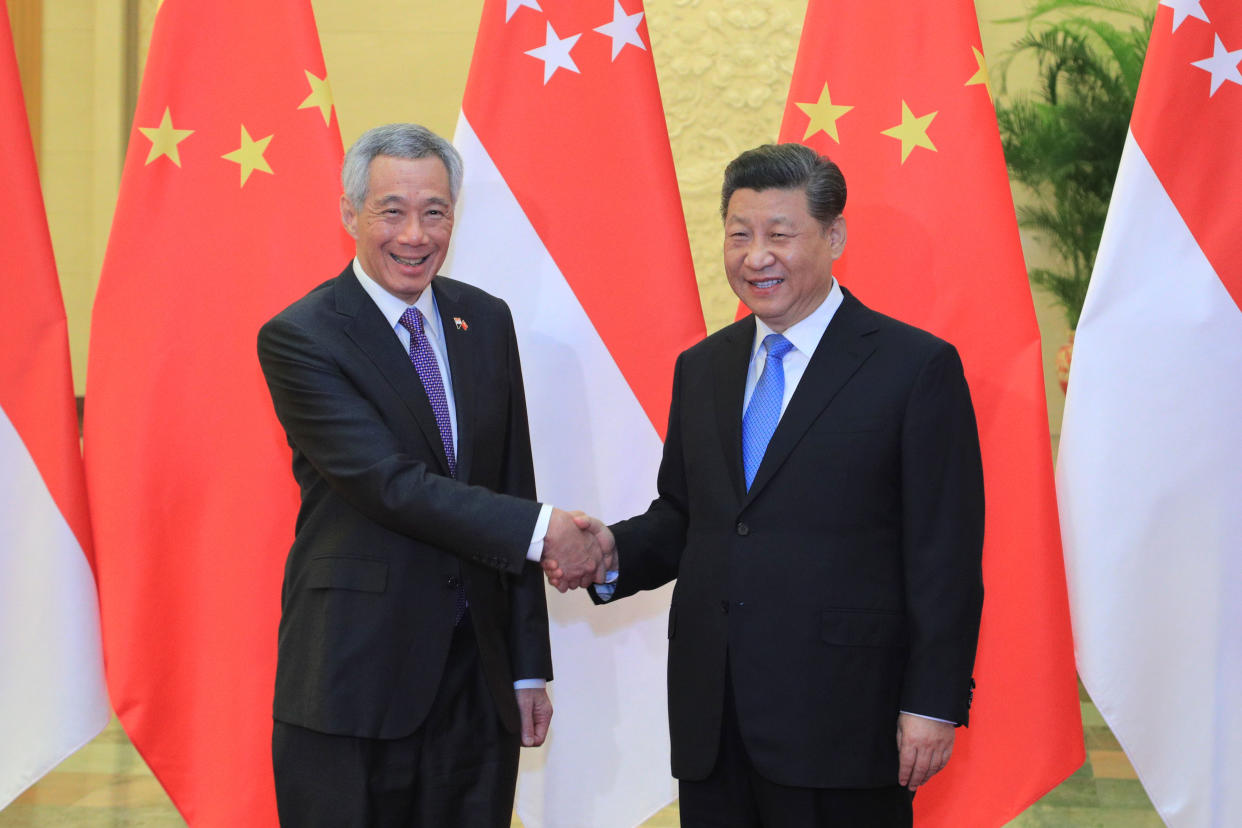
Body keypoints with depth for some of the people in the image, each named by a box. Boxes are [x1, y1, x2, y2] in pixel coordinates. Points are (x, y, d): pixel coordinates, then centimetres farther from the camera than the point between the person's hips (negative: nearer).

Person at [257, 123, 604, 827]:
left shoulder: (487, 321, 9)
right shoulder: (298, 338, -8)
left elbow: (512, 485, 11)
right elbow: (390, 485, -18)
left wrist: (529, 666, 9)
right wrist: (542, 530, -20)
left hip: (479, 678, 5)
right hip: (354, 683, -5)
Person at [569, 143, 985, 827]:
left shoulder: (918, 367, -5)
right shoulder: (701, 369, 14)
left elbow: (946, 557, -7)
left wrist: (932, 706, -12)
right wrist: (616, 549, -3)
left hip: (839, 723, -5)